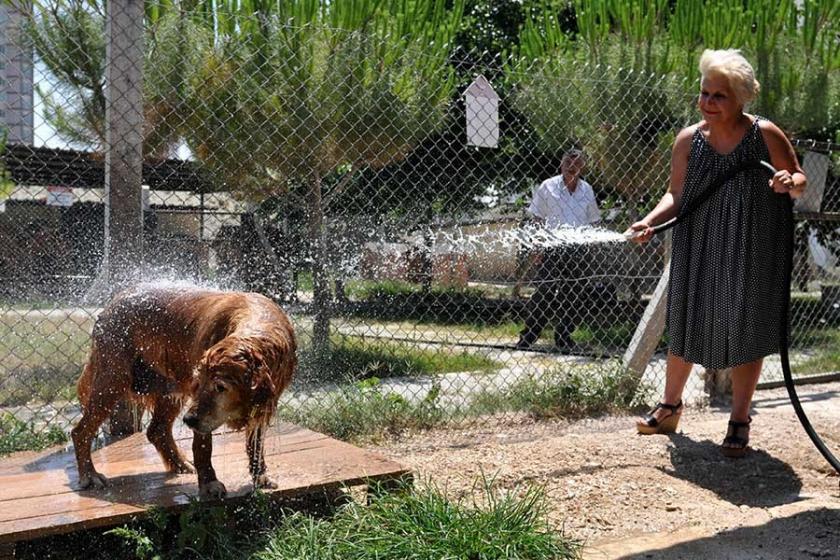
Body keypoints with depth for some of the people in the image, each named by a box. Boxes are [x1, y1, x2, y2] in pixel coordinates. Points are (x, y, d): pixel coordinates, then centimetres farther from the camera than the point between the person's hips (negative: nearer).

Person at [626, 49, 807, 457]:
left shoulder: (765, 134, -8)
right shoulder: (688, 140, -2)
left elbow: (799, 181, 1)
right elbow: (676, 195, 4)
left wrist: (789, 184, -23)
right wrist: (650, 221, -13)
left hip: (753, 252, -2)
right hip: (698, 249, 2)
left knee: (746, 332, 6)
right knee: (684, 324, 12)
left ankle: (739, 422, 22)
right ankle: (670, 407, 31)